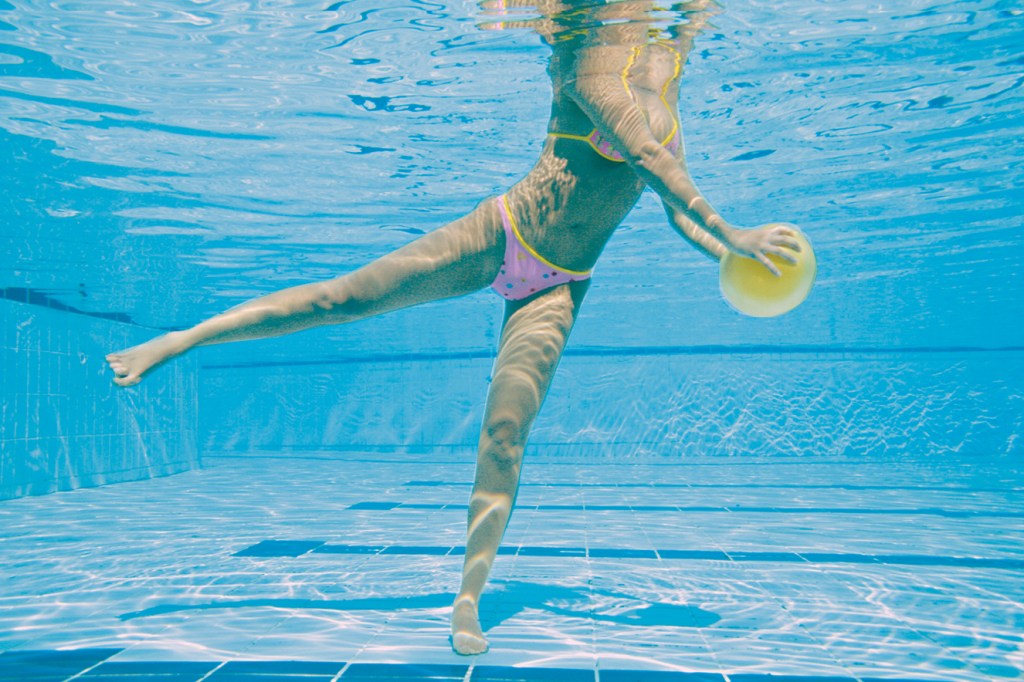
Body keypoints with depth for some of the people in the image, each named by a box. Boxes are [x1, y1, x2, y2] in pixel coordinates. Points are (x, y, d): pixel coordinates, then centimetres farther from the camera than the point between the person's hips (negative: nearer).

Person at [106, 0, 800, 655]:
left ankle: (470, 598, 1)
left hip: (559, 285, 4)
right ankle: (181, 338, 10)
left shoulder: (670, 105, 13)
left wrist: (727, 258, 0)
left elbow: (675, 206, 14)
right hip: (501, 233, -4)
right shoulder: (597, 62, -7)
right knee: (344, 297, -7)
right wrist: (730, 234, -23)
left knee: (506, 430, -7)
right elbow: (647, 156, -20)